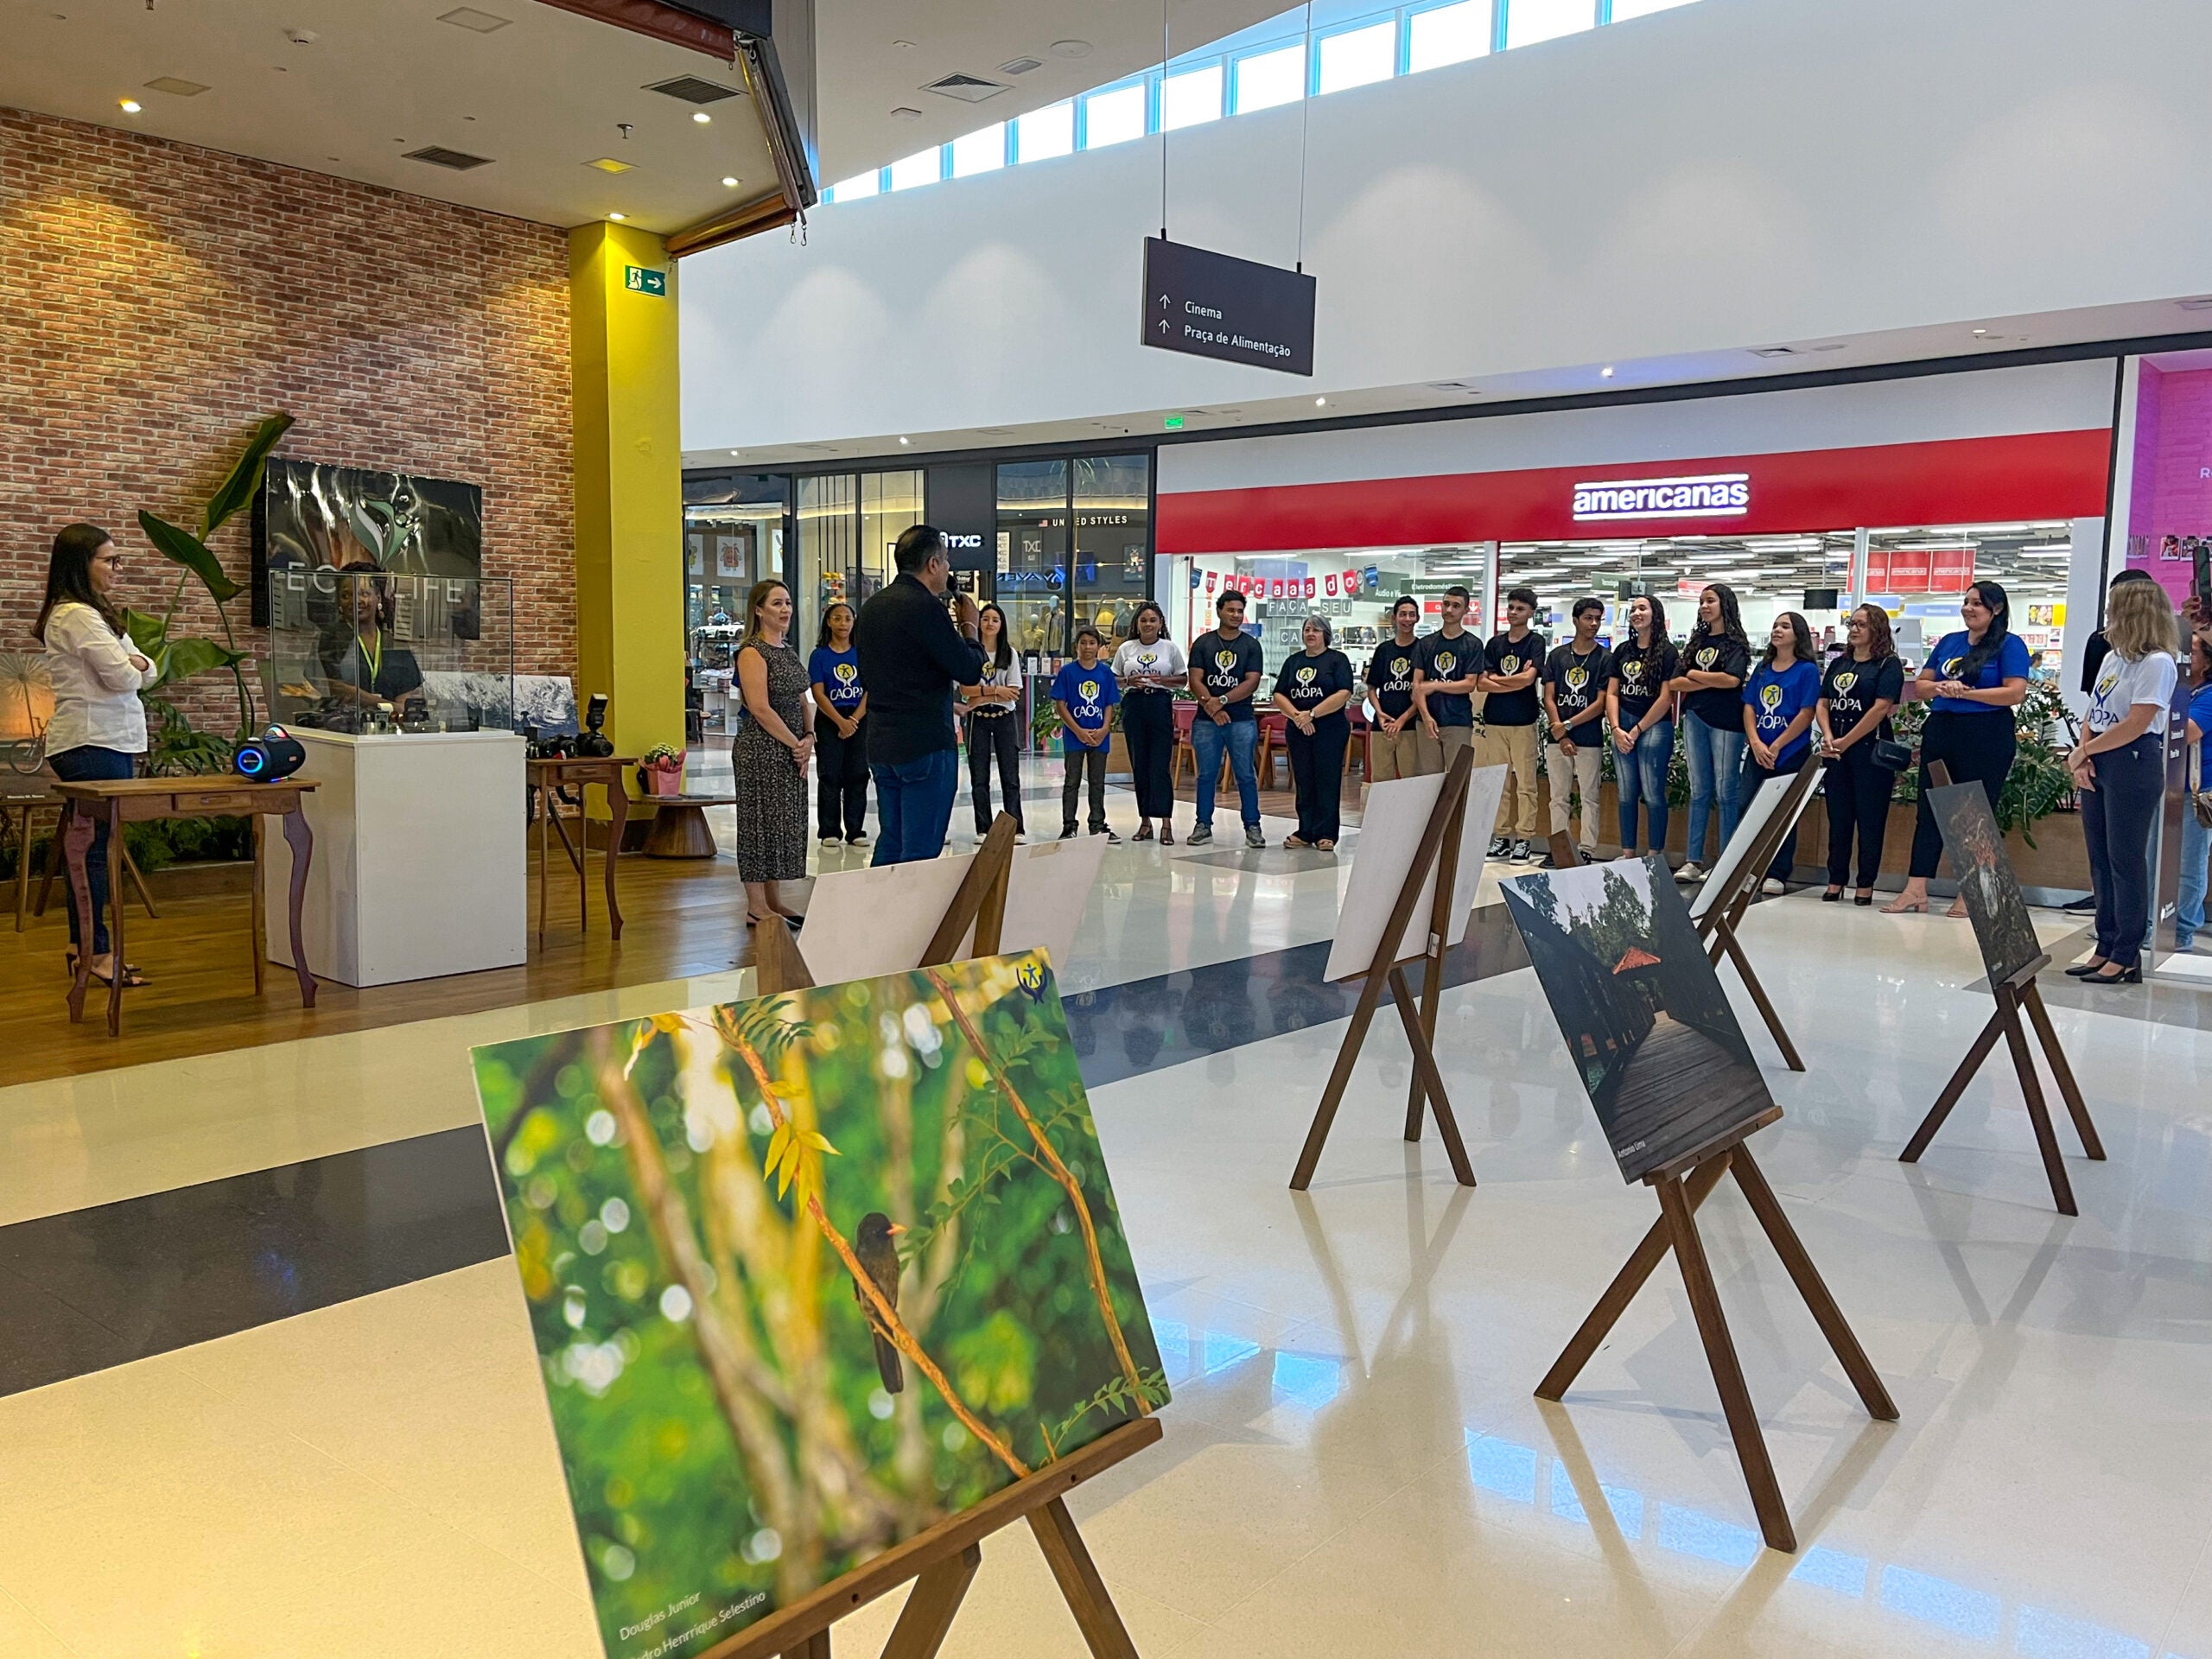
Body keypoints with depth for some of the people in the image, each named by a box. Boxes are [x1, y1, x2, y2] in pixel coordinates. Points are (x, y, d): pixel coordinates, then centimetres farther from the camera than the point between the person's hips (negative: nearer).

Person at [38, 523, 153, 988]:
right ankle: (94, 953, -4)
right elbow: (123, 678, -19)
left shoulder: (96, 614, 19)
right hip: (92, 744, -10)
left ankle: (81, 946, 18)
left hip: (109, 741, 10)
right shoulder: (76, 616, -13)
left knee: (90, 845, 12)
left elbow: (146, 673, 15)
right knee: (96, 846, -7)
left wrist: (134, 663, -7)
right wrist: (130, 666, 3)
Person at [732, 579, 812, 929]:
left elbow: (801, 701, 18)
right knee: (761, 822, -4)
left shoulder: (789, 651, 15)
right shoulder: (752, 652, -11)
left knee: (786, 824, 10)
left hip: (791, 751, 9)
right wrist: (795, 743, -15)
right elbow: (760, 708, -18)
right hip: (759, 751, -9)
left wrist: (809, 738, 1)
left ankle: (772, 901, 18)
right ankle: (756, 907, 2)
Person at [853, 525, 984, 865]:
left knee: (890, 843, 16)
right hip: (926, 745, -9)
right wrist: (969, 628, 3)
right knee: (921, 851, -4)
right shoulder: (926, 607, -15)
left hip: (881, 746, 9)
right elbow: (970, 671, -16)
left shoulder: (871, 607, 12)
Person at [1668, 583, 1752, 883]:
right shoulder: (1697, 641, 14)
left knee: (1725, 791, -1)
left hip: (1726, 721, -5)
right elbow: (1674, 683, 6)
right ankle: (1694, 861, 9)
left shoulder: (1735, 642, -2)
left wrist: (1695, 676, -5)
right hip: (1695, 717, 6)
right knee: (1699, 790, 7)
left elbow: (1732, 679, -18)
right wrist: (1712, 682, -7)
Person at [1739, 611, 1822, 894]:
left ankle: (1777, 875, 8)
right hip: (1758, 752, 5)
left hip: (1791, 754, -5)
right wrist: (1756, 743, -8)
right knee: (1744, 807, 0)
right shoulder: (1763, 668, 12)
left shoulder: (1807, 670, -4)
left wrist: (1775, 748, -12)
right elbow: (1749, 706, 8)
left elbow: (1806, 714, -10)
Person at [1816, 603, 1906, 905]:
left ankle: (1866, 886, 5)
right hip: (1836, 753, 6)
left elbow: (1880, 708, -13)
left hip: (1871, 749, -6)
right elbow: (1822, 704, 11)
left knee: (1870, 819, 0)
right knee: (1838, 818, 9)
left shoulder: (1888, 664, -3)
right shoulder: (1839, 664, 15)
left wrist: (1846, 742, -14)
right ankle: (1835, 882, 15)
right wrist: (1828, 736, -8)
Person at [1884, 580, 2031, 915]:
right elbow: (1920, 685, 13)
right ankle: (1915, 890, 4)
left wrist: (1966, 692, -17)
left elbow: (2016, 693, -13)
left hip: (1987, 738, -6)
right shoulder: (1948, 642, 15)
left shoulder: (2009, 645, -2)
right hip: (1940, 732, 6)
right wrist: (1939, 688, -9)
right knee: (1928, 810, 3)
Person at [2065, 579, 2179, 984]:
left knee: (2125, 860, -4)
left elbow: (2134, 725, -18)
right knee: (2101, 859, 10)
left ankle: (2126, 956, 2)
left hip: (2134, 764, -8)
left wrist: (2082, 752, -11)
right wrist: (2082, 758, -3)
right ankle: (2106, 947, 17)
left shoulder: (2157, 663, -11)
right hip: (2098, 765, 8)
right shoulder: (2112, 658, 14)